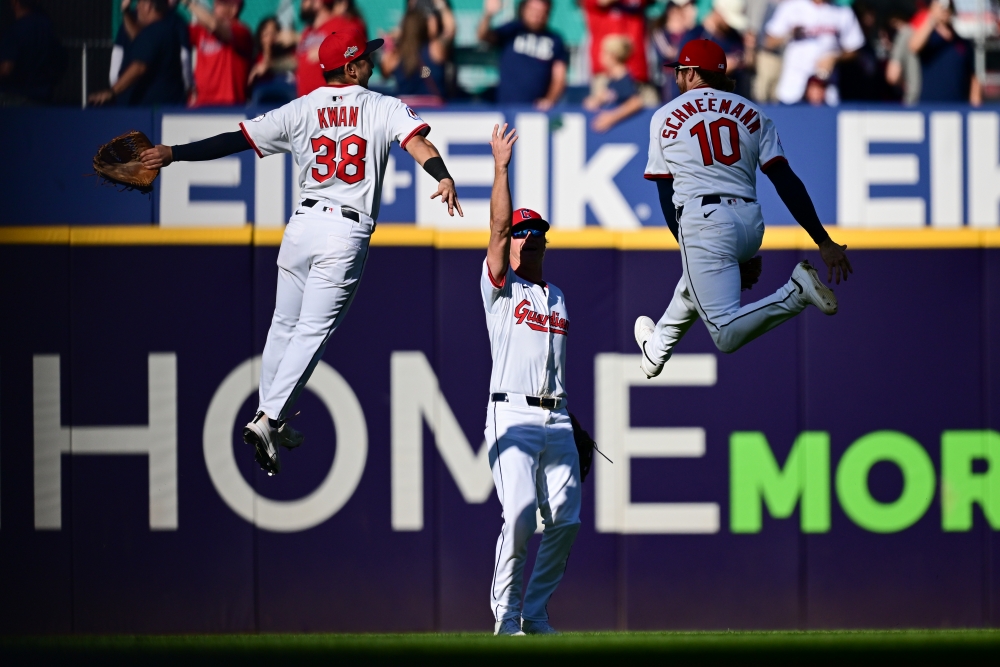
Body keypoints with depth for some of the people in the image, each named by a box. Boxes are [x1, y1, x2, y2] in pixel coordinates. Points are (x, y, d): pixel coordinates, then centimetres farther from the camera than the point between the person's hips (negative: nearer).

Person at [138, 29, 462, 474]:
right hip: (348, 234, -3)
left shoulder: (299, 112, 6)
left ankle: (270, 418, 24)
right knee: (312, 332, -2)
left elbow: (236, 140, 3)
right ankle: (268, 421, -12)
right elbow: (417, 141, -17)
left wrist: (174, 153, 7)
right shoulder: (383, 109, 1)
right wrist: (443, 177, -33)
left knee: (284, 325, 18)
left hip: (303, 225, 3)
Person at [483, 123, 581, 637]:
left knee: (565, 519, -3)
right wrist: (501, 166, -15)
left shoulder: (557, 298, 22)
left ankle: (535, 613, 9)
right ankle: (506, 615, -6)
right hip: (512, 415, -6)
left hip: (556, 418, 6)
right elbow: (497, 226, -10)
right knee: (520, 517, -18)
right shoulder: (500, 286, 5)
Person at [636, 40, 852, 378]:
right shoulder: (751, 113, 13)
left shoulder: (665, 117, 9)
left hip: (703, 223, -6)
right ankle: (656, 350, 57)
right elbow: (786, 181, 3)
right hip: (751, 223, 6)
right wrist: (823, 241, -1)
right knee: (694, 283, 36)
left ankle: (795, 293, -32)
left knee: (727, 334, -12)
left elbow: (667, 196, 9)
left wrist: (686, 243, 19)